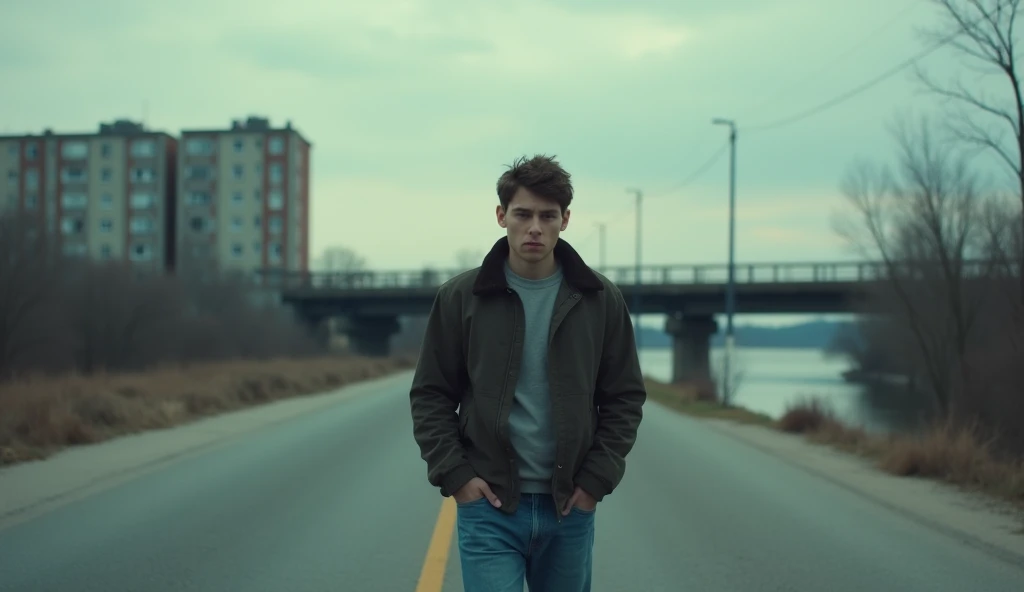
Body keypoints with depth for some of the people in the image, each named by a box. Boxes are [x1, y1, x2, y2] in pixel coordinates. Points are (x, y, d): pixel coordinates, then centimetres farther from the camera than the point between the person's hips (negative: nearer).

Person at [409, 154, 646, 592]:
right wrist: (454, 474, -8)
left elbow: (625, 398, 5)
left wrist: (598, 478, -4)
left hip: (569, 507, 2)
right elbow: (431, 395, 2)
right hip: (488, 507, -2)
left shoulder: (601, 300, 1)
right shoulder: (460, 297, -2)